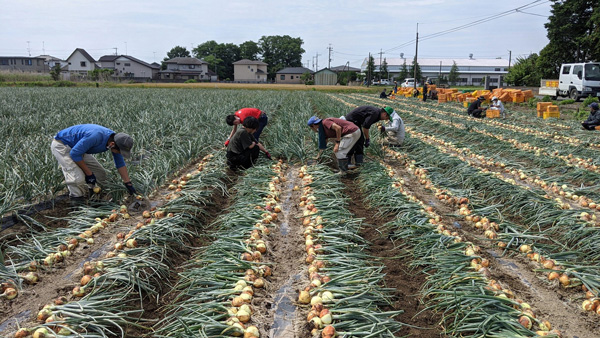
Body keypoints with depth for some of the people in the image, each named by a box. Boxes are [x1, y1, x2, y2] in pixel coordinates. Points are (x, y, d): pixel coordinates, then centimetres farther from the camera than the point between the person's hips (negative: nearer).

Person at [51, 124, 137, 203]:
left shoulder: (115, 139, -12)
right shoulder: (95, 137, -39)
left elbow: (120, 163, 1)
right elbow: (74, 154, -30)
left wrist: (128, 183, 1)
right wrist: (89, 173, -22)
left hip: (77, 148, 8)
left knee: (100, 175, 2)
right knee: (78, 178, -26)